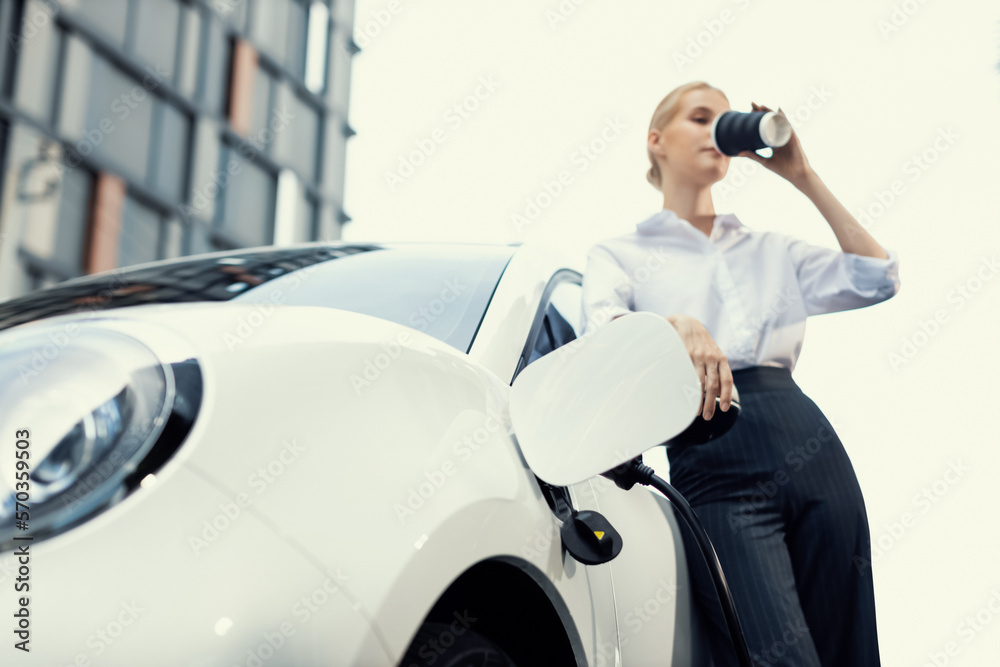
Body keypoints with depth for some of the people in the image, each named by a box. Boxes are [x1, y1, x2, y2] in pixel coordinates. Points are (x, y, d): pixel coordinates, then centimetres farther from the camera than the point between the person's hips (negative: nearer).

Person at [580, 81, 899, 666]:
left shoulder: (770, 249, 25)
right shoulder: (620, 254, 16)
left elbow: (878, 279, 12)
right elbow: (601, 331, -6)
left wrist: (802, 176, 14)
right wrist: (676, 325, -28)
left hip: (809, 443, 4)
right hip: (712, 462, -4)